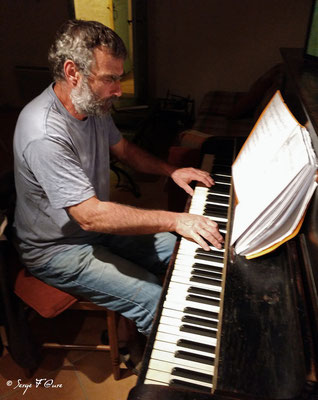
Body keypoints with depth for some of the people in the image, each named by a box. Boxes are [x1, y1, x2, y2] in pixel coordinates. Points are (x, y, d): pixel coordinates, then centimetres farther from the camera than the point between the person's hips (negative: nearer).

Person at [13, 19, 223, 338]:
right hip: (58, 251, -8)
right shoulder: (45, 135, -32)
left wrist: (172, 171, -3)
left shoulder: (92, 106, -3)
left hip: (97, 225, 9)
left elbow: (125, 150, 13)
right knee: (156, 300, -18)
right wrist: (175, 220, -33)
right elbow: (90, 216, -35)